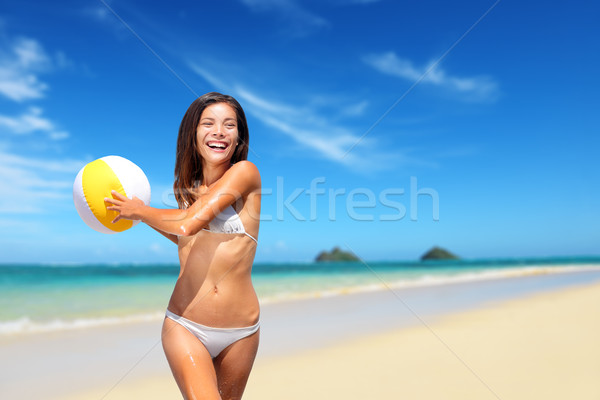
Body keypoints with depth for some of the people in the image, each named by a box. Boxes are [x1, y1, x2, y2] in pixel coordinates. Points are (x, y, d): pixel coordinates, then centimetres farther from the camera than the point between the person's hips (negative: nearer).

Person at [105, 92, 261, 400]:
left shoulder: (245, 172, -10)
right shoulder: (185, 186, 7)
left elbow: (187, 224, -18)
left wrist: (139, 210, -2)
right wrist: (144, 216, 15)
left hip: (240, 332, -2)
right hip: (185, 326, 2)